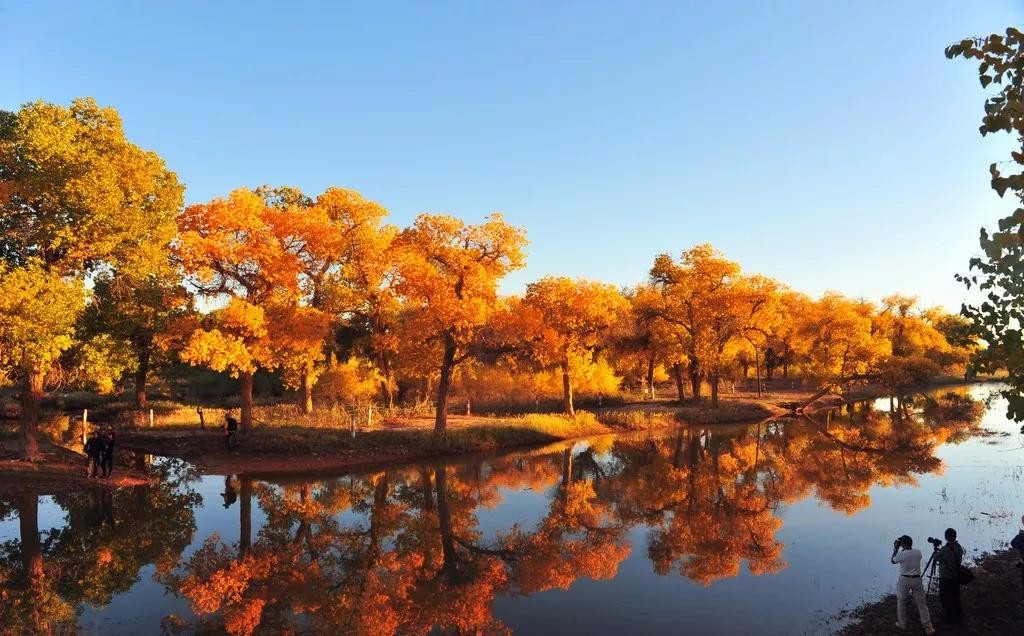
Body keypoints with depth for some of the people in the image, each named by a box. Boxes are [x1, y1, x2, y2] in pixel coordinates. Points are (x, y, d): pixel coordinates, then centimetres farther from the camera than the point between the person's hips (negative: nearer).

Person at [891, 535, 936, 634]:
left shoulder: (901, 554, -16)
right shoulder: (918, 552, -5)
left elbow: (892, 560, 3)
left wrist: (896, 548, 6)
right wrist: (904, 549, 13)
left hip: (904, 579, -3)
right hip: (917, 579, 3)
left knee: (901, 602, 13)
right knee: (921, 603, 8)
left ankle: (902, 624, 21)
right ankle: (928, 627, 8)